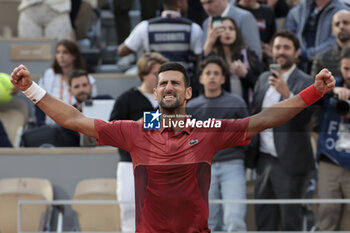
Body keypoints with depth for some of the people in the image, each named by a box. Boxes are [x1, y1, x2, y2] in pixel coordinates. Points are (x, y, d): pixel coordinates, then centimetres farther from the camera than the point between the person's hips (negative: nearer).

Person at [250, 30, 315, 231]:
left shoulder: (305, 83, -7)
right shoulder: (264, 79, 13)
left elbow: (304, 118, -19)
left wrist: (286, 93, -31)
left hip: (290, 162, -6)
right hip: (264, 159, 6)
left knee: (291, 219, 0)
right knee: (264, 219, 11)